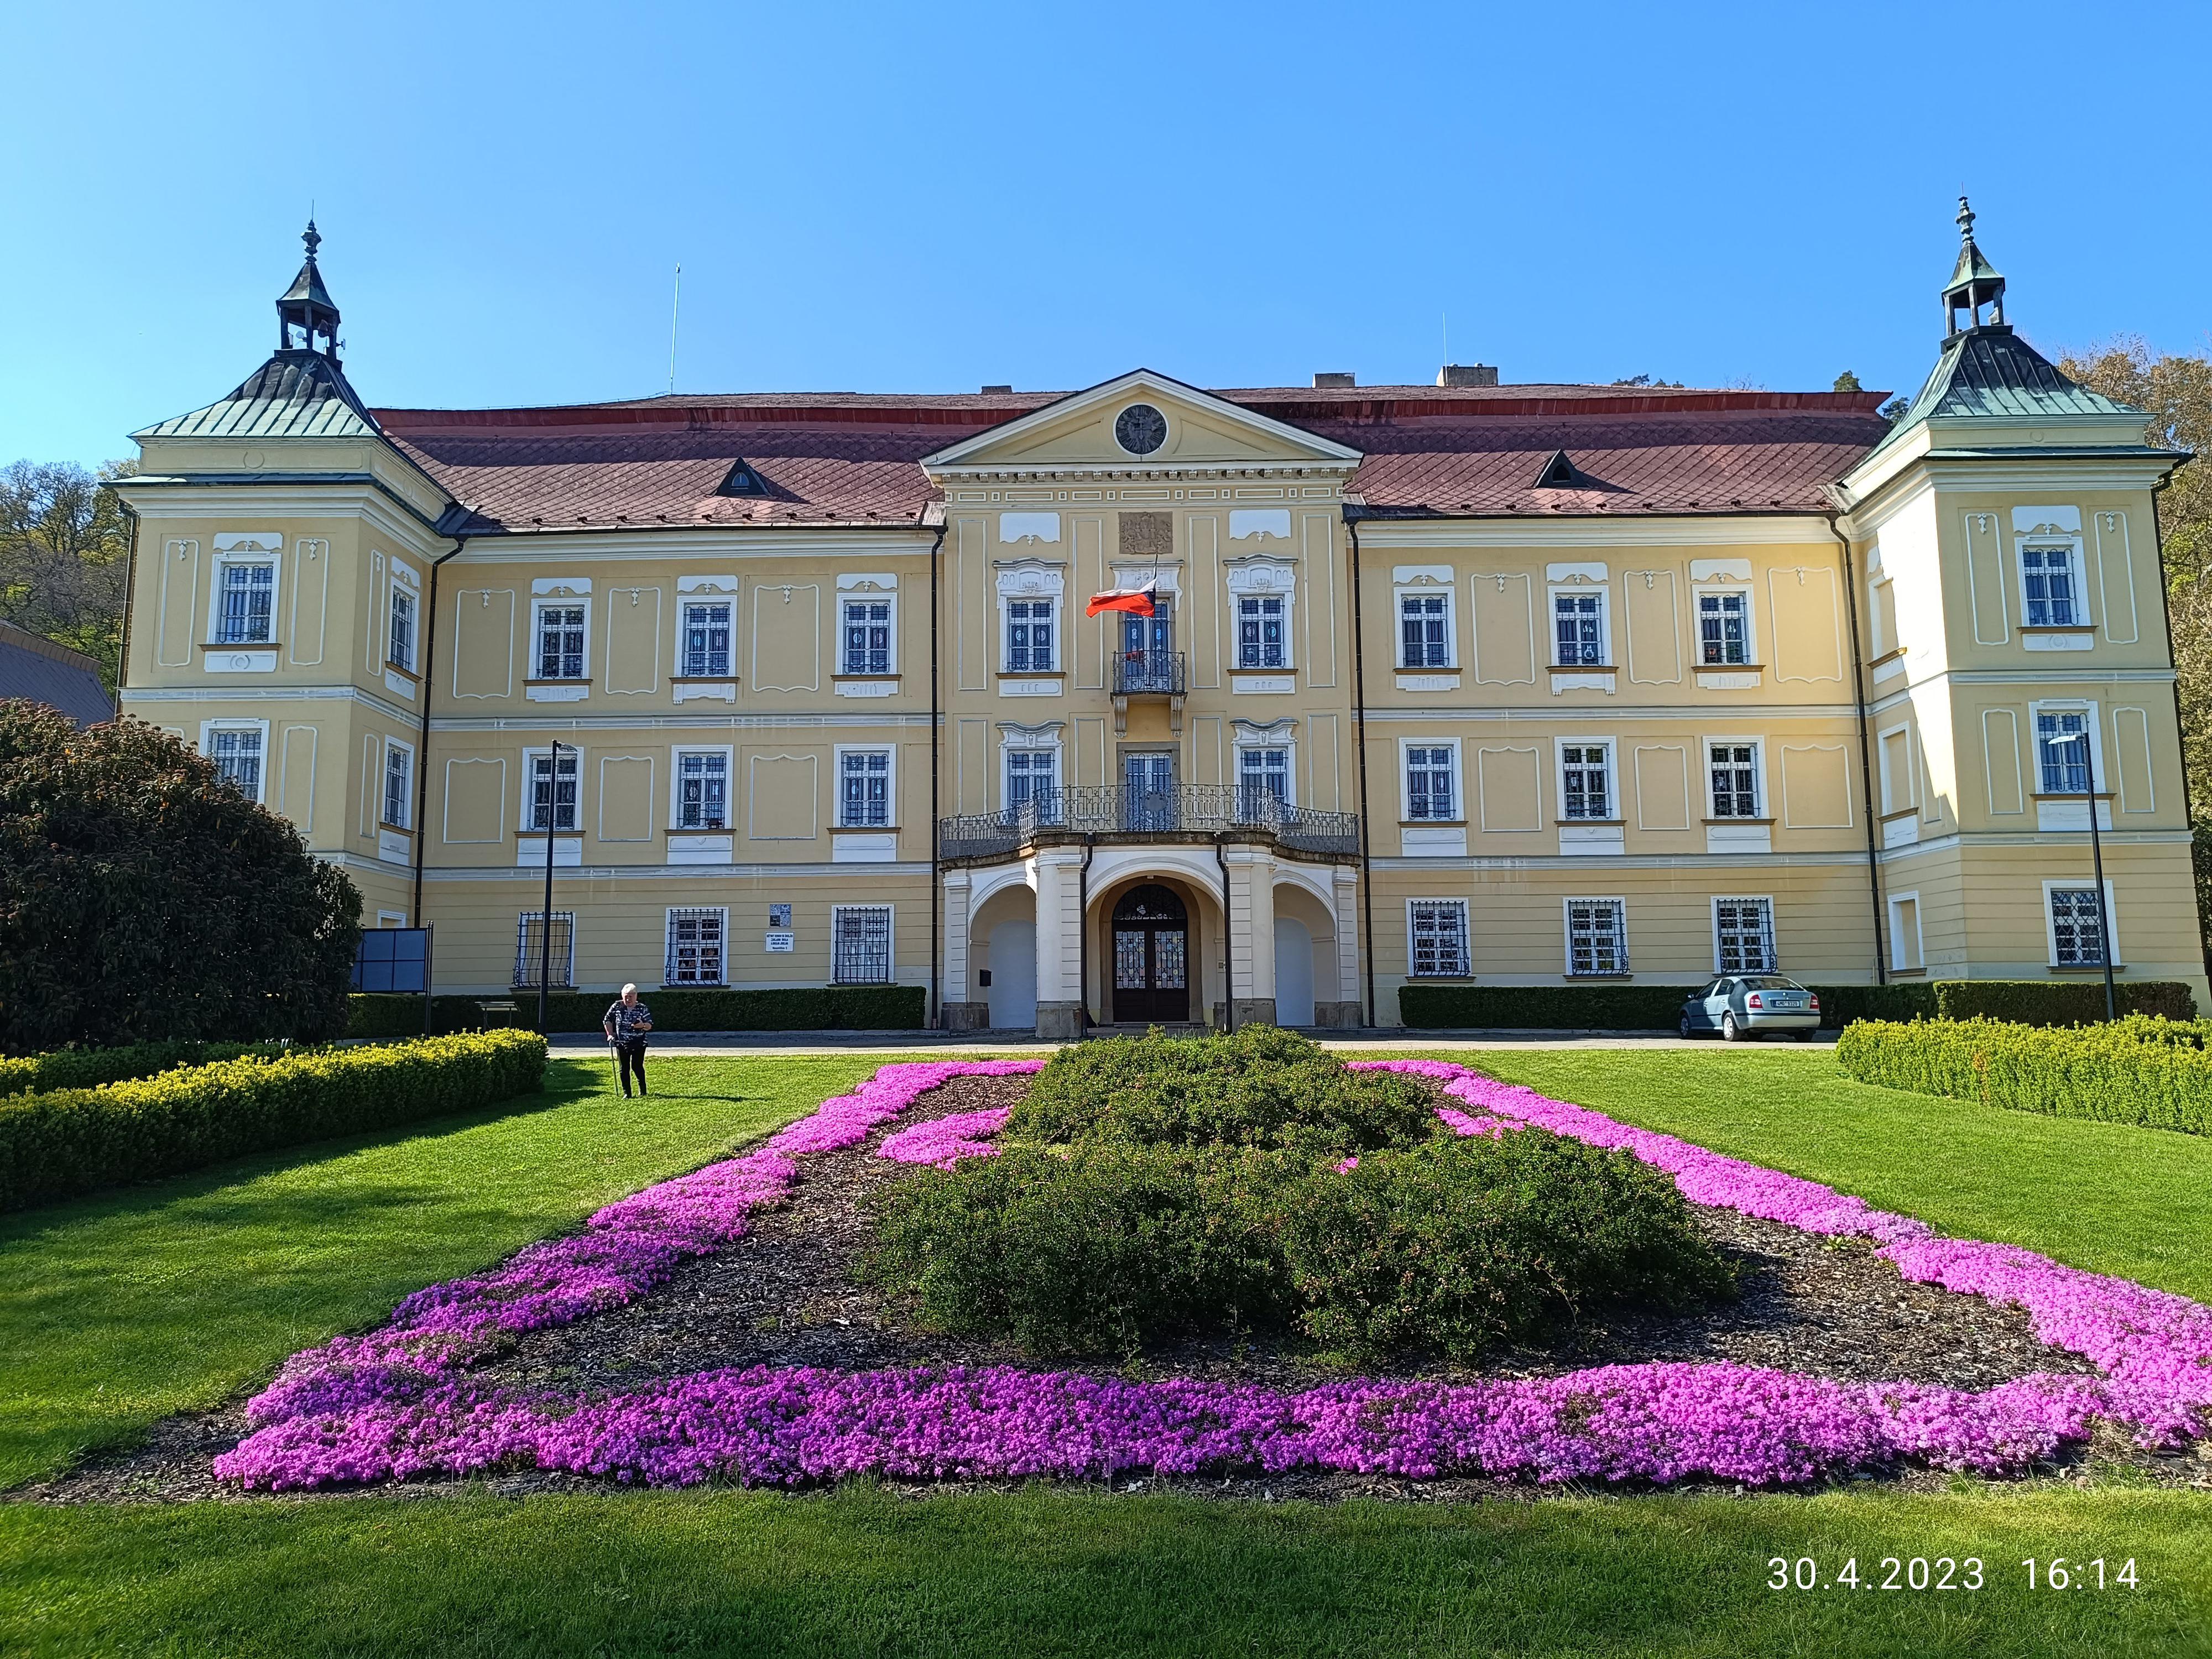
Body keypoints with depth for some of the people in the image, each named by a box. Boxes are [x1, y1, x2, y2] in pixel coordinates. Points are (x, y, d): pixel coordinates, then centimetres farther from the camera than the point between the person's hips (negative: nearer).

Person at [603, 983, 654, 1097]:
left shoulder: (643, 1008, -4)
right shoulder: (616, 1006, -1)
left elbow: (650, 1025, -4)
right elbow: (607, 1020, 11)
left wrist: (643, 1025, -26)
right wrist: (610, 1034, 2)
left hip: (639, 1044, -2)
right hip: (621, 1044, 2)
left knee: (637, 1066, -2)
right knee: (624, 1068, 5)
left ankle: (642, 1090, 20)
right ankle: (626, 1093, 14)